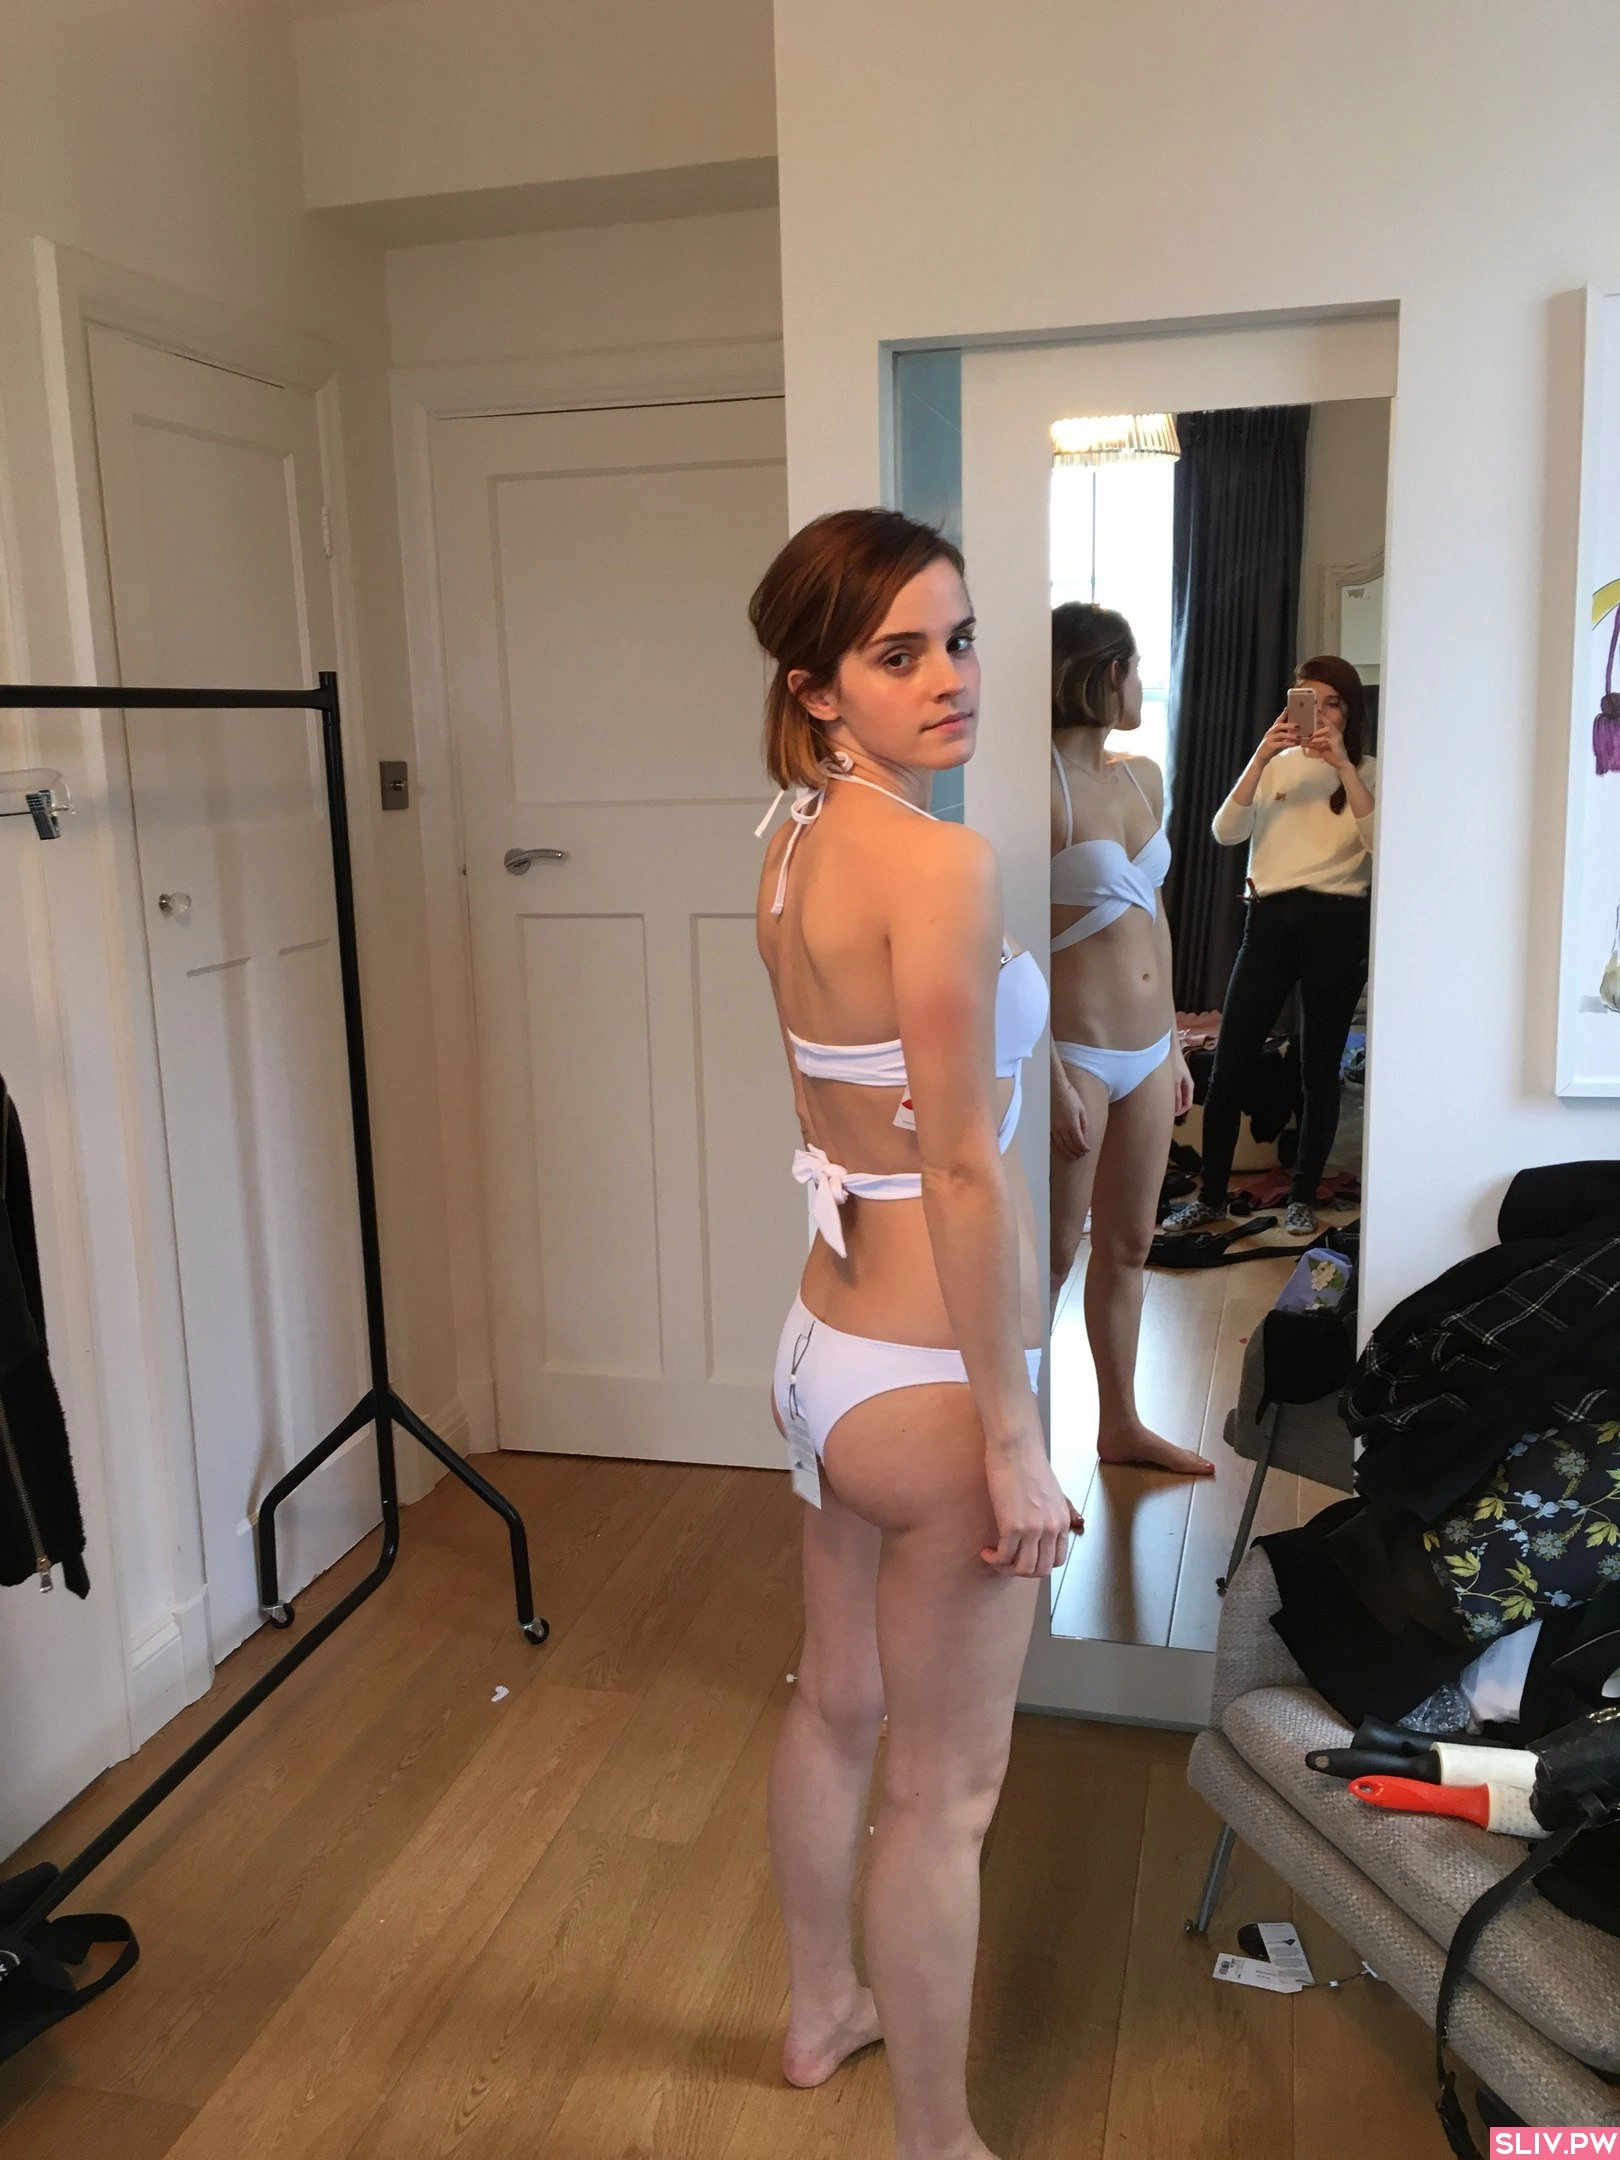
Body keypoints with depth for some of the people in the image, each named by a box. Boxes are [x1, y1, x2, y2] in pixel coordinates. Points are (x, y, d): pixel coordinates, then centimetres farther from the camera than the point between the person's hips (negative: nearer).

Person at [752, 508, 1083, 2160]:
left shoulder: (795, 851, 5)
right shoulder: (938, 860, -22)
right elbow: (964, 1170, -24)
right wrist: (1013, 1441, -18)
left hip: (825, 1344, 9)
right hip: (924, 1384, -9)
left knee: (835, 1705, 26)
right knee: (943, 1790, 10)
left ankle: (821, 2012, 50)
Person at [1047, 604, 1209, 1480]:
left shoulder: (1143, 777, 10)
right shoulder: (1043, 789, -16)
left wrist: (1174, 1044, 17)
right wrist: (1055, 1083, -19)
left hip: (1147, 1052, 8)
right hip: (1077, 1053, -8)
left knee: (1127, 1246, 18)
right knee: (1053, 1254, 4)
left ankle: (1121, 1425, 33)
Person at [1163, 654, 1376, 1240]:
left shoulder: (1367, 772, 5)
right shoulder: (1275, 766, 11)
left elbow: (1380, 843, -13)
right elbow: (1226, 832, -4)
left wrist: (1342, 765, -17)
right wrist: (1261, 757, -13)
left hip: (1336, 924, -2)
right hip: (1270, 919, 2)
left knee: (1319, 1069, 5)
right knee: (1230, 1065, 0)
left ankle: (1303, 1196, 19)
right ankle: (1211, 1196, 10)